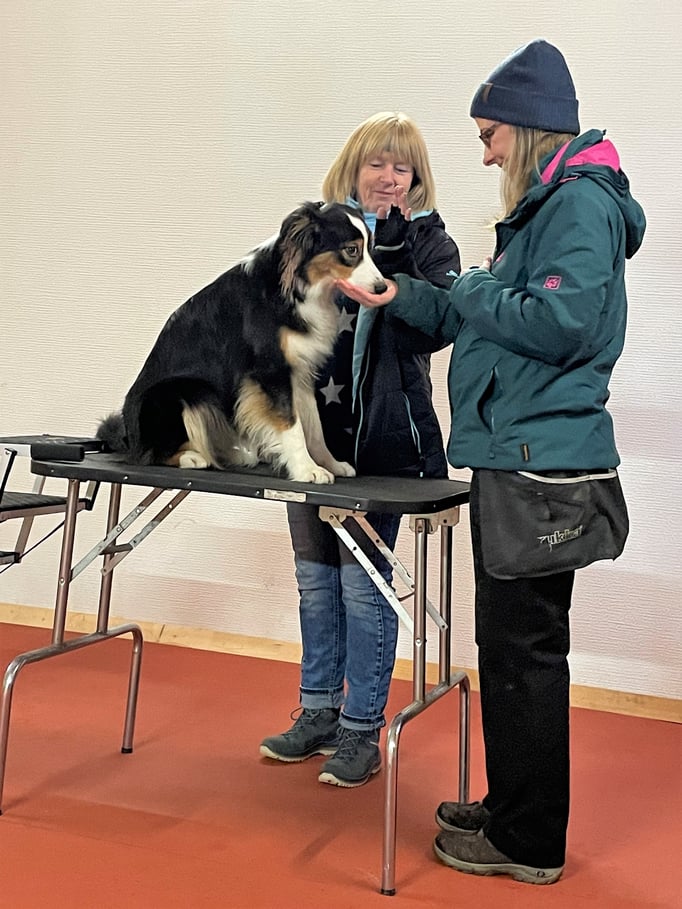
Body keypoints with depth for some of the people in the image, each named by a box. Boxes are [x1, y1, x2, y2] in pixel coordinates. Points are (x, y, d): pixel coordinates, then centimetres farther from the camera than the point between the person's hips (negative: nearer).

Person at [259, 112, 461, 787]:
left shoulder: (428, 239, 0)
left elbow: (433, 328, -13)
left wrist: (394, 262, -22)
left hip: (381, 437, -4)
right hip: (311, 428, 5)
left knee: (364, 583, 1)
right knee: (314, 578, 13)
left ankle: (361, 729, 16)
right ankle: (319, 711, 29)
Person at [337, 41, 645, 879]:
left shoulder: (581, 200, -10)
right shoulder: (542, 207, 20)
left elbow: (558, 322, -22)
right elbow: (479, 325, 19)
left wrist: (472, 290, -8)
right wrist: (400, 298, 12)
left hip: (542, 463, -10)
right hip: (516, 458, 10)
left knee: (523, 647, -2)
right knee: (510, 642, 16)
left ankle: (529, 843, 11)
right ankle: (511, 807, 30)